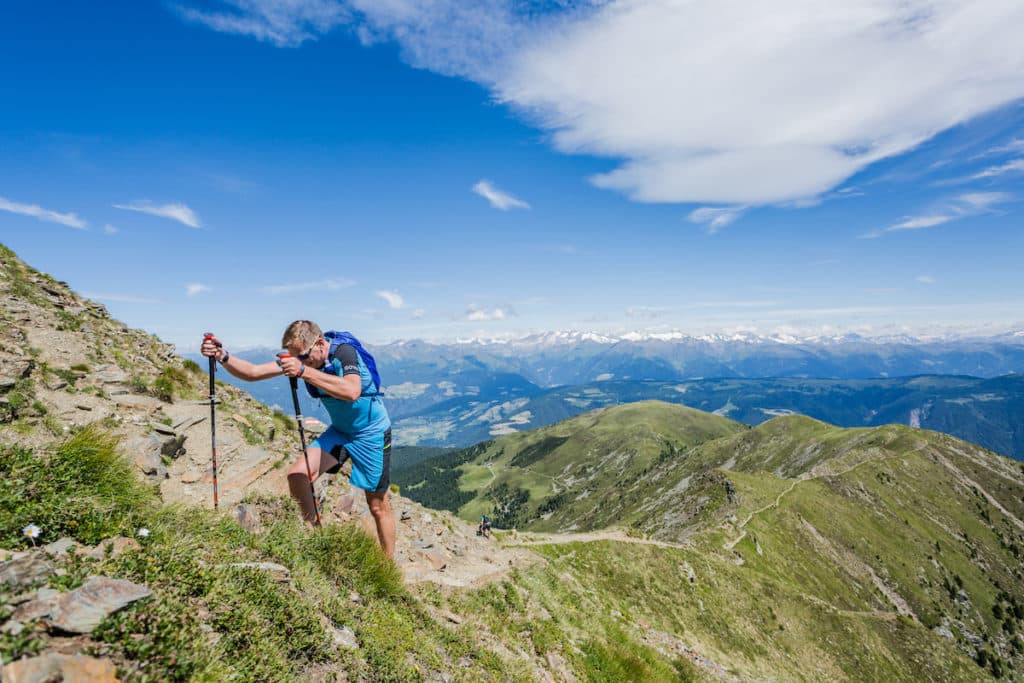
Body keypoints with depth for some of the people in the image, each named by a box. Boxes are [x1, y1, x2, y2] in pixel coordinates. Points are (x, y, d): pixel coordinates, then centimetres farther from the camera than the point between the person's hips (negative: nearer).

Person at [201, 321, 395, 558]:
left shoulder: (345, 352, -26)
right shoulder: (298, 359, -7)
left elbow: (352, 392, -44)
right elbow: (252, 372, -8)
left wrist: (304, 372, -47)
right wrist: (222, 356, -25)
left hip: (371, 433, -6)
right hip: (339, 430, 6)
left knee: (378, 506, 3)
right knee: (297, 475, -13)